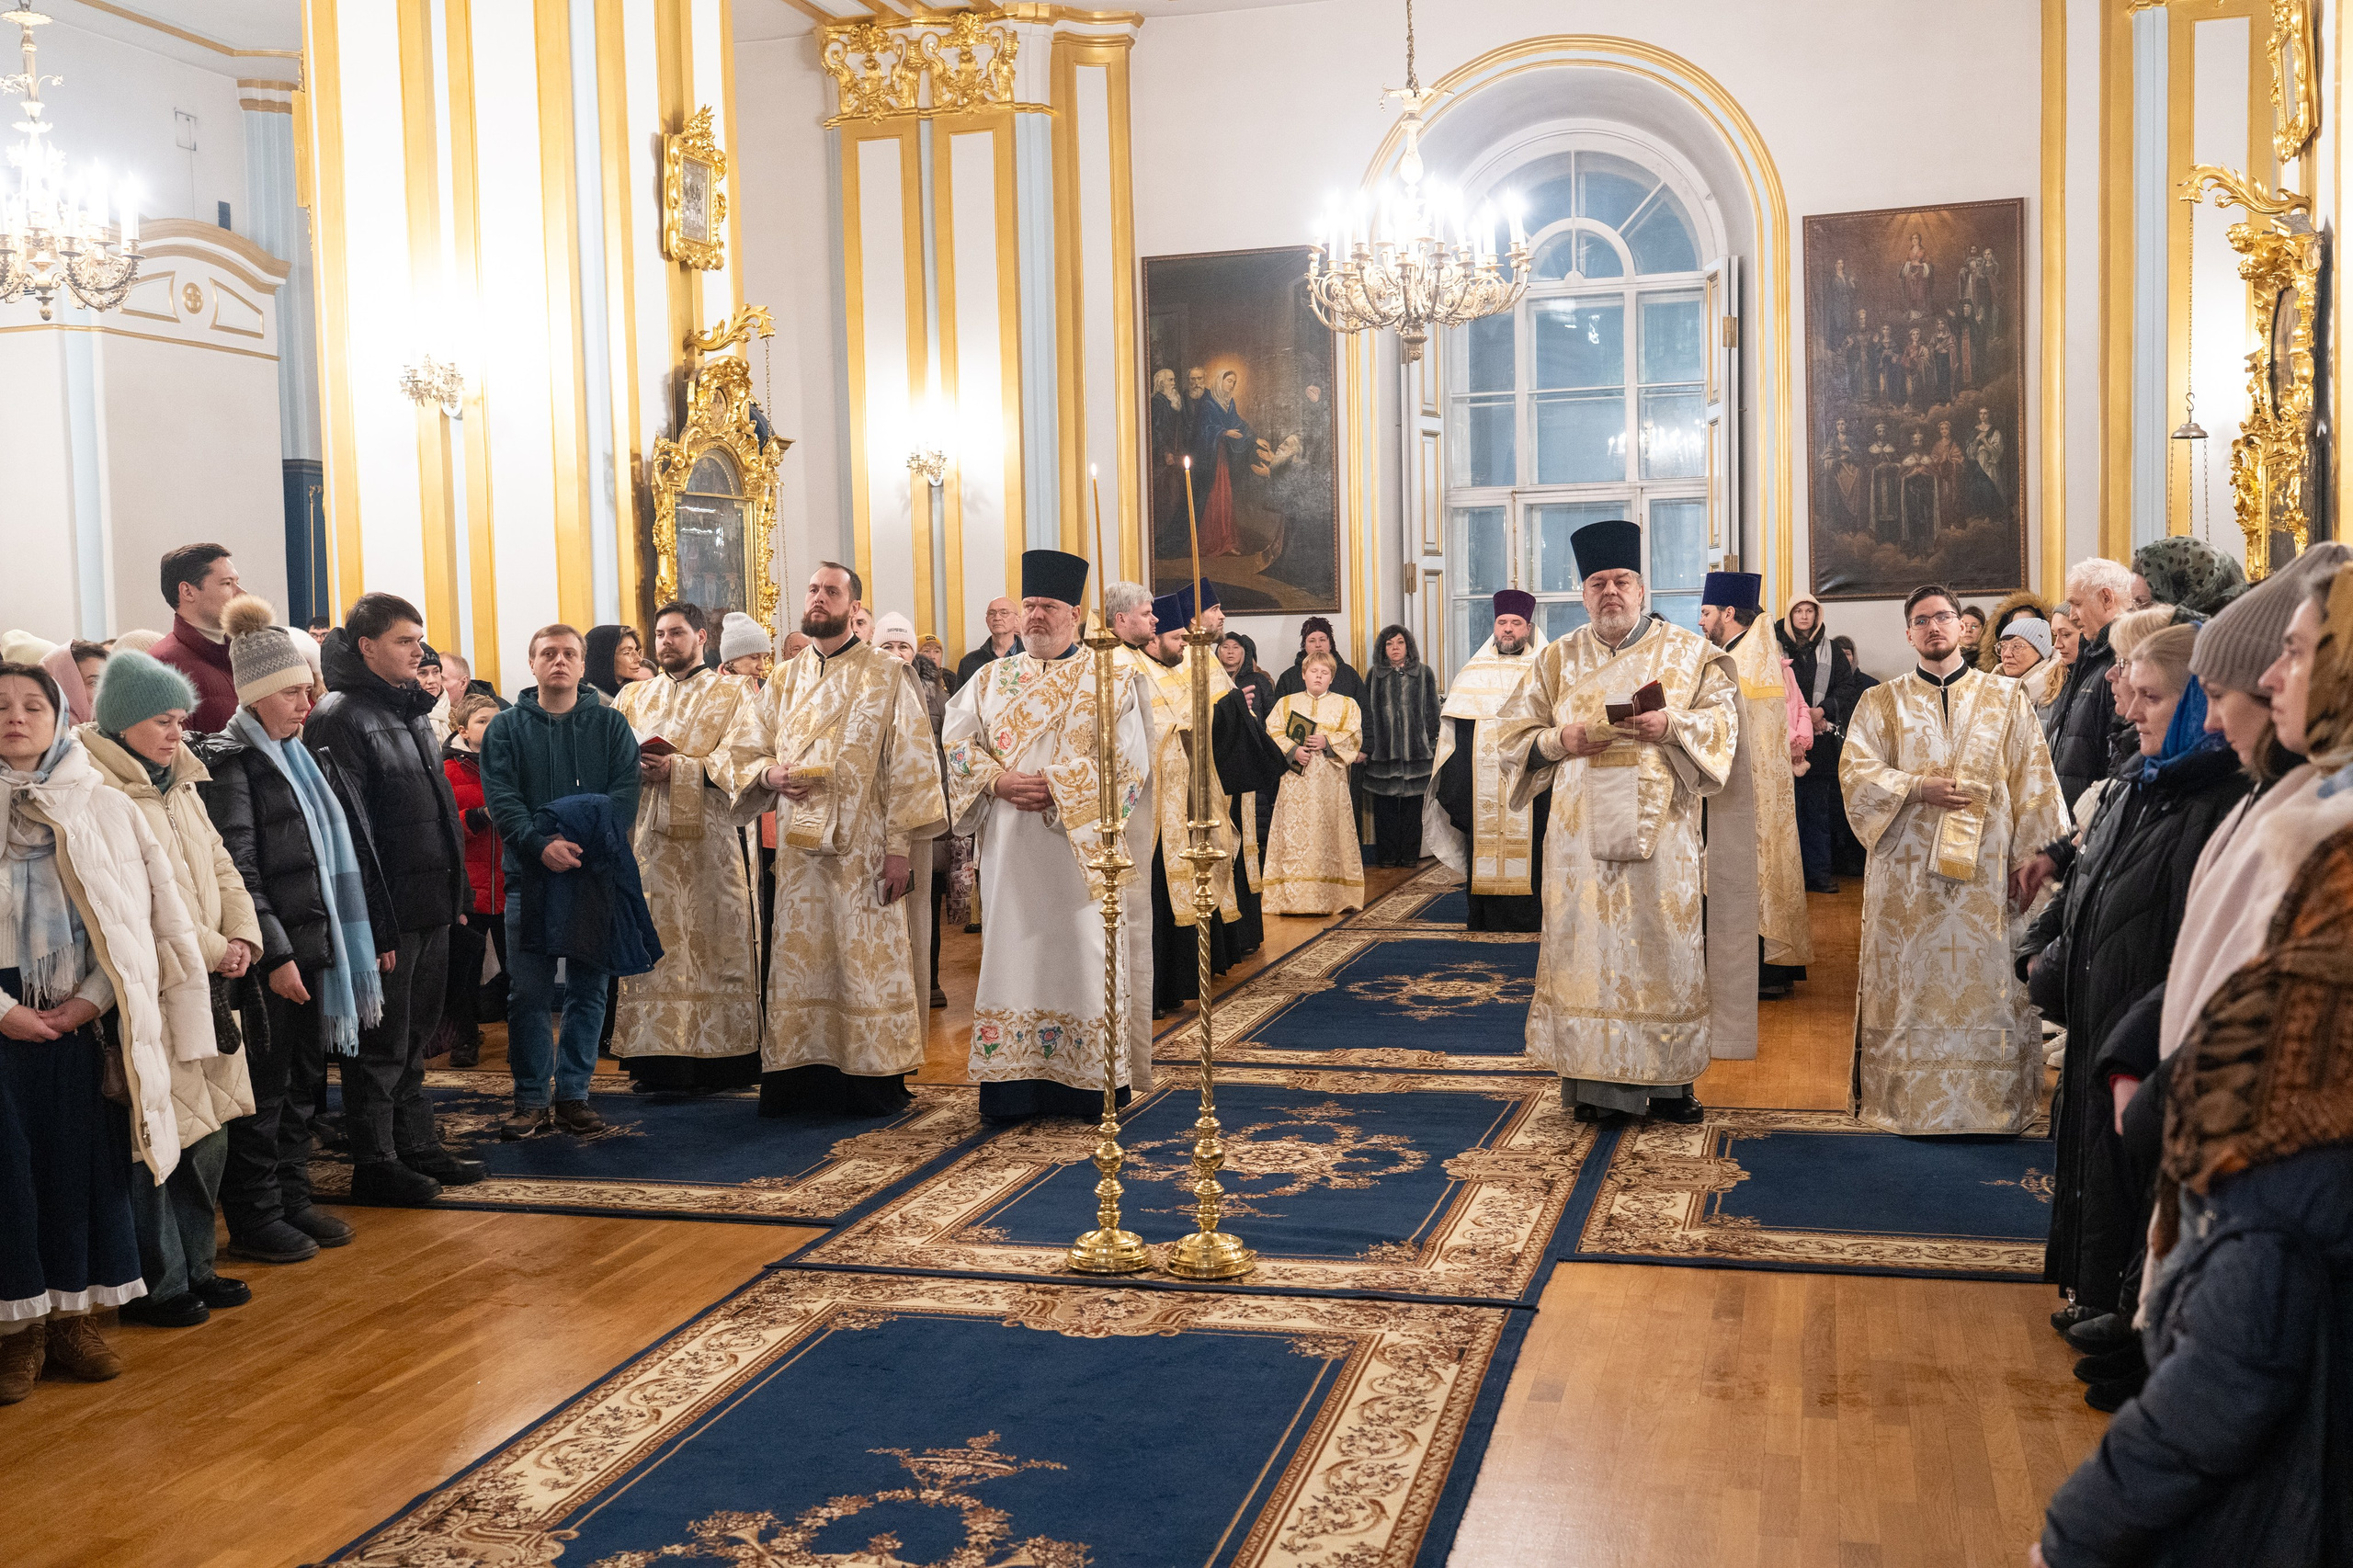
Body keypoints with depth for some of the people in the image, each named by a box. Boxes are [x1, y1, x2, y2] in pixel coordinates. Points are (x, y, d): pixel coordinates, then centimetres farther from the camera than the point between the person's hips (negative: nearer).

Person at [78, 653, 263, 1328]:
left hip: (207, 993, 9)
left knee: (207, 1138, 14)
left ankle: (192, 1266, 28)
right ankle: (157, 1285, 10)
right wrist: (212, 950, -15)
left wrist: (242, 936, -1)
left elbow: (221, 868, 16)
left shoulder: (179, 785, 17)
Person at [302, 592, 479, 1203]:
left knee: (415, 1039, 17)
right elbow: (348, 829, -19)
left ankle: (419, 1149, 26)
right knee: (381, 1045, 1)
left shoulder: (413, 711, 16)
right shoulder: (340, 718, -13)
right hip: (387, 912, -9)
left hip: (432, 909, 9)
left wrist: (457, 892, 18)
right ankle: (375, 1165, 11)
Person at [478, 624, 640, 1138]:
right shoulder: (506, 727, 7)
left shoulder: (610, 723, 8)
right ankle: (532, 1100, 9)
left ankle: (574, 1094, 14)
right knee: (528, 993, 1)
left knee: (589, 989, 4)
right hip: (528, 876, 0)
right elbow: (500, 797, -3)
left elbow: (625, 791, -2)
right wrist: (541, 844, -19)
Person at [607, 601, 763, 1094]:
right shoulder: (634, 695, 20)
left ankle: (711, 1059, -1)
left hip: (707, 836, -3)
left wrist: (677, 768, -15)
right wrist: (632, 766, -8)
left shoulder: (733, 693, 7)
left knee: (711, 939, -4)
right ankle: (655, 1057, 2)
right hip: (649, 836, 3)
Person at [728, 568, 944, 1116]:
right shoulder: (783, 681, 14)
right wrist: (769, 773, -7)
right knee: (800, 962, 4)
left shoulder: (887, 676, 0)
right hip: (798, 847, 4)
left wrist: (901, 844, -11)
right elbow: (741, 751, 17)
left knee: (869, 961, -2)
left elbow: (911, 763, -4)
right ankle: (803, 1078, 10)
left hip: (864, 848, -4)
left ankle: (875, 1080, 7)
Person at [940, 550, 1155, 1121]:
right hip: (1010, 852, 3)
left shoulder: (1112, 681, 1)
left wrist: (1058, 787, -16)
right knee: (1013, 950, 3)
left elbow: (1129, 763, -8)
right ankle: (1013, 1083, 7)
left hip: (1082, 847, -3)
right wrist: (1000, 782, -11)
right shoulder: (991, 679, 14)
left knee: (1085, 954, -3)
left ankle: (1093, 1084, 3)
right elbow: (956, 742, 6)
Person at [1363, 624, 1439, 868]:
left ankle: (1410, 854, 7)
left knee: (1413, 805, 1)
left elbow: (1432, 712, 6)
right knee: (1384, 806, 0)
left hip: (1416, 751, -1)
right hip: (1383, 752, 1)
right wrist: (1366, 748, 0)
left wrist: (1431, 745, -1)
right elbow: (1367, 714, 8)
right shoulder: (1375, 676, 10)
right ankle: (1388, 855, 6)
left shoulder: (1424, 674, 8)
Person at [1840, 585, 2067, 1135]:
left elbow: (2034, 784, 7)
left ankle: (1994, 1109, 7)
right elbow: (1854, 771, 0)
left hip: (1987, 873, 0)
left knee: (1988, 985, 0)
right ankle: (1907, 1106, 8)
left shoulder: (2006, 698, 10)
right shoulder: (1881, 703, 10)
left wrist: (2033, 857, -2)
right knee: (1910, 986, 1)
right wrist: (1918, 788, -13)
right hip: (1907, 877, 0)